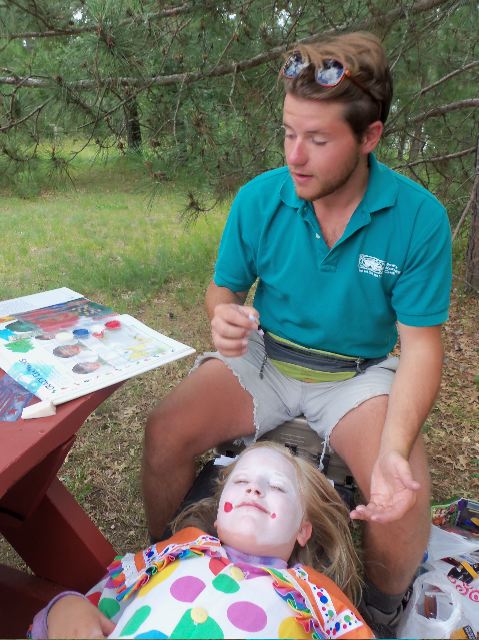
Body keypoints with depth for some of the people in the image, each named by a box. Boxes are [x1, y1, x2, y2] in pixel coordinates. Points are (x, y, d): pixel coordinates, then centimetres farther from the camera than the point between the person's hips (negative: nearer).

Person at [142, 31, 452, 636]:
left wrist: (394, 449, -31)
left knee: (402, 498, -25)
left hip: (358, 373, -1)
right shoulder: (258, 199, -10)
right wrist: (224, 319, -24)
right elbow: (224, 288, 3)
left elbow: (421, 346, -14)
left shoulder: (419, 218, -16)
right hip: (263, 358, 2)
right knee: (164, 434, -18)